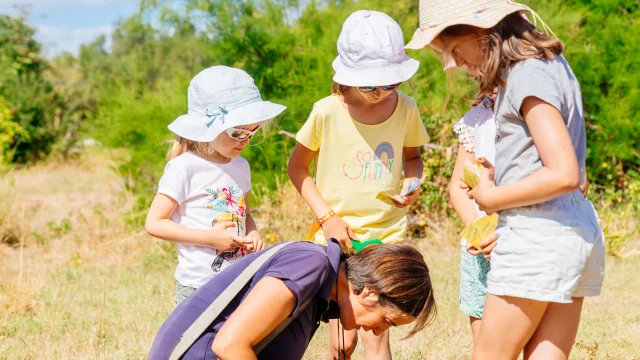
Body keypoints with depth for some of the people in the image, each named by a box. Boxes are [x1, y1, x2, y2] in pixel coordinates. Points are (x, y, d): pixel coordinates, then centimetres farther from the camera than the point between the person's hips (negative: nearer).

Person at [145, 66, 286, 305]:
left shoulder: (240, 166, 11)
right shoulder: (183, 168, -10)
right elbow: (154, 223, -11)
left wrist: (252, 234, 2)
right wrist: (209, 238, -16)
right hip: (198, 286, -6)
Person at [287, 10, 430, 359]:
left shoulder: (405, 109, -6)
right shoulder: (328, 112, -12)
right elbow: (297, 166, 0)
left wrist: (411, 182, -10)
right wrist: (326, 217, -10)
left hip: (387, 236, 1)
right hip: (338, 235, -1)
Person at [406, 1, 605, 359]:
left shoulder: (528, 75, -14)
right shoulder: (550, 63, 15)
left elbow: (564, 174, -21)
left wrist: (491, 198, -9)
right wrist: (499, 174, 5)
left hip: (537, 235, -9)